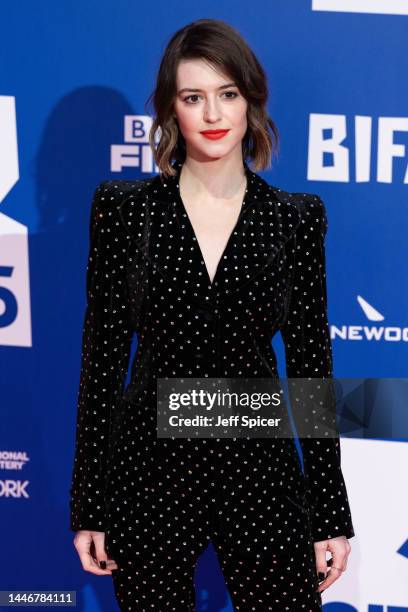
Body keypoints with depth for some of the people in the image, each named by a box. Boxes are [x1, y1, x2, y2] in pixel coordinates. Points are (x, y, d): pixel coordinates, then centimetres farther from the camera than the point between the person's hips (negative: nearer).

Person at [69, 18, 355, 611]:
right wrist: (88, 505, -1)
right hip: (151, 468, 0)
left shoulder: (296, 217, -1)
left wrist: (332, 514, 1)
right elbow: (102, 353, -1)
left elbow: (311, 360, 1)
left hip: (259, 469, 1)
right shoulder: (125, 208, -3)